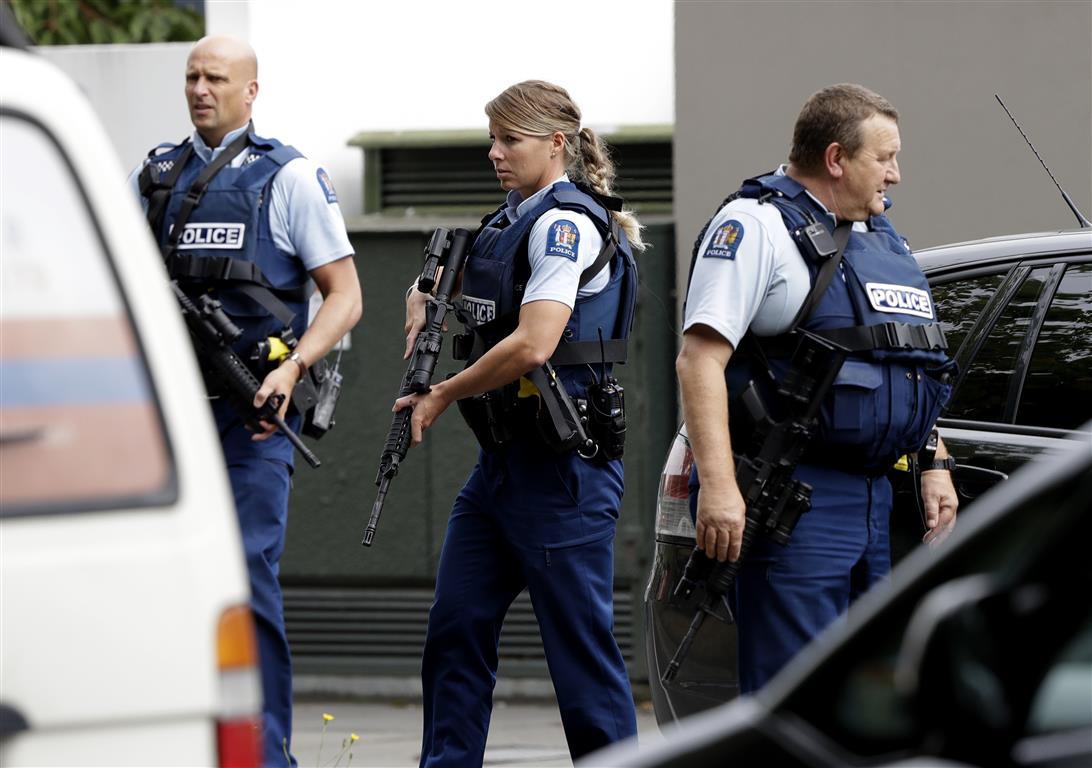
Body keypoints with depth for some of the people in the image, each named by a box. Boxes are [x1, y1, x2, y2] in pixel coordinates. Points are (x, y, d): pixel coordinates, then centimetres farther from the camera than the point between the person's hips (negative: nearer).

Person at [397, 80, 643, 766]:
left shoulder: (565, 223, -13)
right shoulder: (513, 220, 15)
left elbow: (533, 345, -24)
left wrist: (442, 396, -12)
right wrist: (424, 299, 9)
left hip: (563, 465, -10)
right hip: (504, 459, 10)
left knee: (581, 641, -4)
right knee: (457, 629, 8)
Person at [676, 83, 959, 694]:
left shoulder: (883, 237, 20)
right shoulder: (757, 226, -7)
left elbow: (910, 369, 29)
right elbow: (701, 358, -16)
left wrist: (935, 466, 18)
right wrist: (717, 484, -25)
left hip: (877, 500, 9)